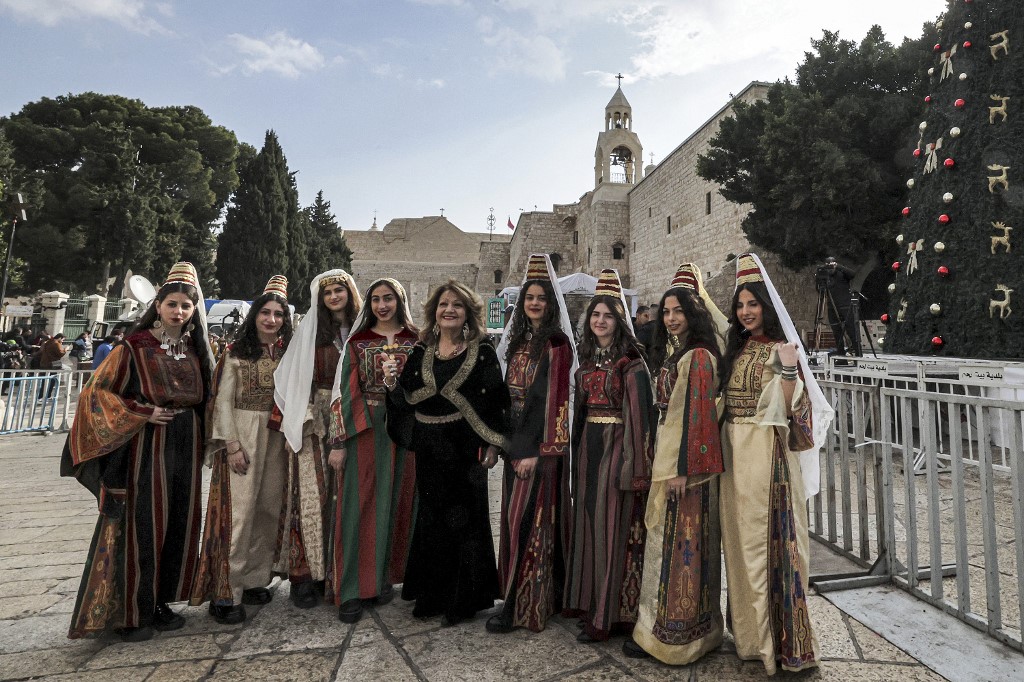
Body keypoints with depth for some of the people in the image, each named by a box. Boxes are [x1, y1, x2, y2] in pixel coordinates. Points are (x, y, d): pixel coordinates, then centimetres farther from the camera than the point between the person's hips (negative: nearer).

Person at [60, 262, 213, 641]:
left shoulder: (196, 351, 9)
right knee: (139, 525, 1)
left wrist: (202, 442, 7)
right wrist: (142, 413, -14)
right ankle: (130, 612, 16)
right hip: (145, 449, -5)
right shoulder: (135, 347, -5)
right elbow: (97, 392, -4)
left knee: (177, 525, 10)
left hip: (184, 450, 5)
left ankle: (160, 602, 25)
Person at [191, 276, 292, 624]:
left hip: (278, 438, 4)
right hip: (242, 436, -4)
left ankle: (255, 580, 22)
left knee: (269, 510, 8)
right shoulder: (237, 353, -1)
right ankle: (226, 593, 6)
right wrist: (233, 444, -11)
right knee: (239, 511, -5)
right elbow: (223, 400, -4)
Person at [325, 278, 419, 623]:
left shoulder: (417, 340, 7)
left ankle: (384, 577, 23)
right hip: (364, 430, -1)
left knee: (395, 503, 8)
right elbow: (344, 392, -1)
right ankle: (351, 590, 8)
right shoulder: (357, 341, 4)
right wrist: (338, 443, -5)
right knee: (359, 506, -1)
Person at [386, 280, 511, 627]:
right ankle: (433, 595, 30)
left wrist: (492, 444, -12)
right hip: (428, 448, 4)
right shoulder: (420, 351, 7)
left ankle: (462, 600, 21)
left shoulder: (482, 351, -4)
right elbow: (407, 400, 7)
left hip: (465, 448, -4)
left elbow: (495, 399, -6)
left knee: (464, 519, 5)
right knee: (431, 519, 13)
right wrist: (392, 382, -12)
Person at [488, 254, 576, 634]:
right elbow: (509, 392, 13)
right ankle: (547, 595, 29)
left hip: (541, 443, -8)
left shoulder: (556, 343, -10)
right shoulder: (518, 341, 13)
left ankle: (519, 605, 8)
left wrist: (541, 452, -18)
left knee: (527, 519, -4)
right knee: (516, 518, 13)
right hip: (515, 439, 8)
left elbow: (556, 398, -15)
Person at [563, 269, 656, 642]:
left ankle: (609, 614, 12)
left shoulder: (631, 362, -9)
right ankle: (587, 601, 27)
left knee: (613, 525, 0)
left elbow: (639, 413, -14)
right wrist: (578, 451, 16)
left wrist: (638, 466, -19)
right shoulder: (587, 360, 12)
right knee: (587, 521, 12)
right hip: (588, 445, 7)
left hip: (618, 446, -7)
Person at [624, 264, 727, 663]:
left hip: (686, 464, -9)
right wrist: (661, 462, 15)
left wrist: (684, 469, -21)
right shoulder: (672, 354, 14)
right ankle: (661, 627, 31)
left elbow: (697, 415, -20)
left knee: (679, 545, 1)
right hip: (667, 458, 9)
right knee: (668, 542, 17)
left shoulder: (697, 357, -15)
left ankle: (672, 635, 16)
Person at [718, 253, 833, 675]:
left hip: (765, 450, -6)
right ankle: (749, 627, 27)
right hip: (733, 450, 7)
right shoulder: (736, 348, 13)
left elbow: (789, 410, -15)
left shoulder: (780, 349, -6)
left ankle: (779, 636, 13)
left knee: (766, 536, -2)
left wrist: (789, 371, -26)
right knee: (739, 535, 12)